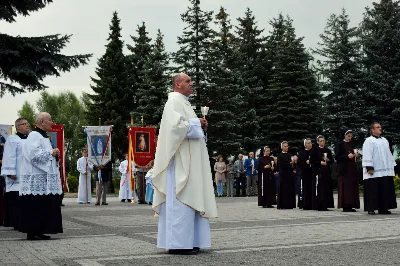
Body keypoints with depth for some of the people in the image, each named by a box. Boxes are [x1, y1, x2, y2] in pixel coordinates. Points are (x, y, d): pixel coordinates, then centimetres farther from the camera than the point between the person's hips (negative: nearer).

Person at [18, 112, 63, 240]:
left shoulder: (43, 136, 20)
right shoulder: (34, 136, -11)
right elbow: (34, 154, -23)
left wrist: (54, 153, 10)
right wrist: (51, 152, -15)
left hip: (45, 179, 10)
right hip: (36, 179, -10)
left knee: (43, 207, 9)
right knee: (35, 206, -7)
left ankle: (38, 231, 13)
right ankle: (32, 232, -3)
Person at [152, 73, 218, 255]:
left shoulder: (183, 103, 23)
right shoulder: (174, 101, -8)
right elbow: (176, 125, -23)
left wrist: (200, 126, 9)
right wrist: (197, 123, -10)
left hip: (188, 160, 10)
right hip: (180, 160, -10)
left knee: (189, 198, 8)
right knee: (181, 199, -11)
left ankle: (186, 241, 11)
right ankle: (177, 243, -10)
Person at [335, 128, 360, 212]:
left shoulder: (352, 144, 15)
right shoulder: (340, 145, -3)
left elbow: (355, 153, 22)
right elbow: (337, 156, -9)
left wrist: (357, 155, 0)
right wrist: (347, 156, -18)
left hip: (352, 168, 6)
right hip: (344, 169, -6)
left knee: (353, 186, 4)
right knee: (345, 187, -8)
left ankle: (350, 205, 8)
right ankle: (345, 206, -6)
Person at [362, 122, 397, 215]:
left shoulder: (384, 140, 19)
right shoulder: (369, 141, -2)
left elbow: (389, 154, 22)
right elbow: (367, 155, -10)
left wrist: (392, 165, 15)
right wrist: (369, 168, -18)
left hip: (386, 171, 7)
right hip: (374, 172, -7)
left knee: (385, 190, 4)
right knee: (373, 190, -6)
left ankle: (383, 208, 10)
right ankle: (371, 208, -1)